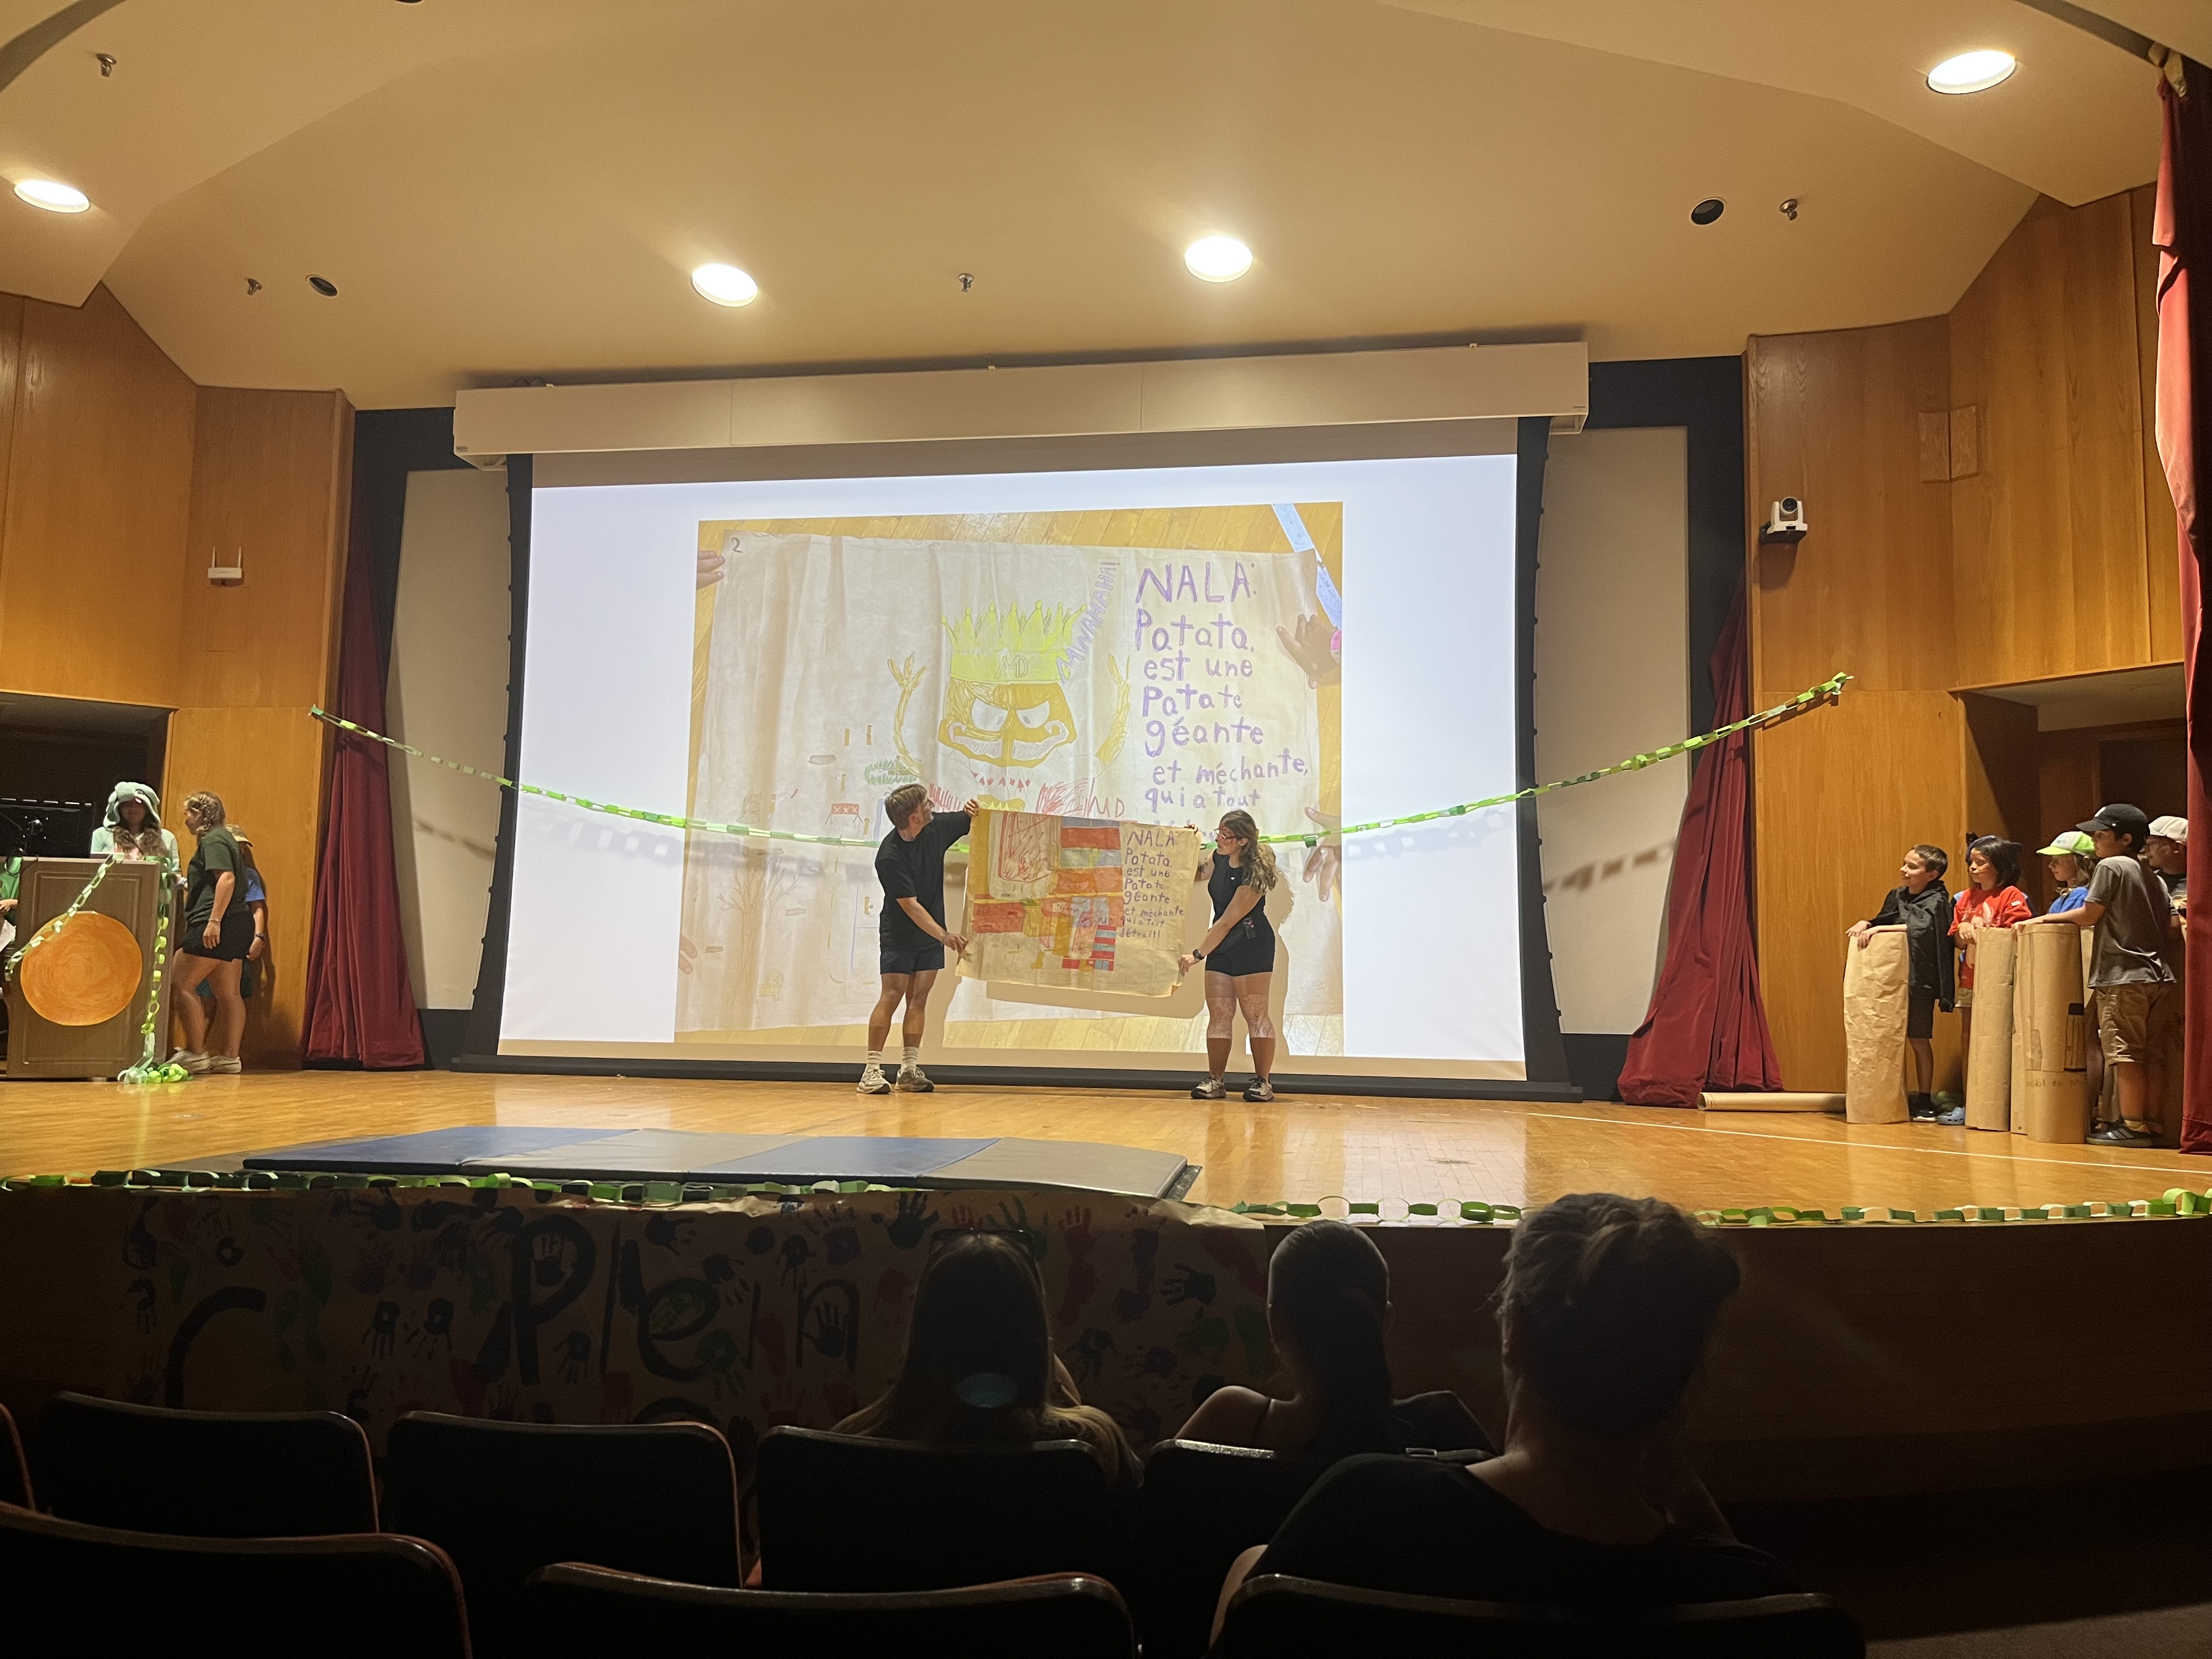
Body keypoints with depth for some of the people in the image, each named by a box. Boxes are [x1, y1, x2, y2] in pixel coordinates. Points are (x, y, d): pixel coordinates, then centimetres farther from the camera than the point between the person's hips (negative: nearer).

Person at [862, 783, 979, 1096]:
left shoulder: (938, 825, -6)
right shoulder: (888, 856, -24)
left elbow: (972, 822, 12)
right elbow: (910, 906, -25)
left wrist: (976, 813, -12)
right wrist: (945, 935, -30)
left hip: (932, 933, 6)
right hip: (898, 935, -6)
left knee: (919, 999, 5)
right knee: (892, 996, -10)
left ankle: (909, 1068, 7)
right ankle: (872, 1070, -8)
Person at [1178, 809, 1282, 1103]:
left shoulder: (1254, 875, -21)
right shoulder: (1217, 859, 1)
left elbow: (1227, 921, -21)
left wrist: (1198, 955, -19)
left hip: (1253, 945, -7)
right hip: (1221, 945, 7)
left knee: (1255, 1013, -4)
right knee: (1218, 1014, 3)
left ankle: (1263, 1081, 3)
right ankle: (1215, 1081, 6)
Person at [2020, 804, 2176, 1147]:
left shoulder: (2111, 866, -7)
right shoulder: (2153, 877, 16)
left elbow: (2089, 915, -8)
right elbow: (2166, 927, 17)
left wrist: (2044, 920, 5)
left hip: (2123, 977, -8)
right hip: (2158, 977, 8)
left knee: (2124, 1054, -6)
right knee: (2152, 1054, 7)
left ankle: (2132, 1125, -5)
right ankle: (2150, 1124, 9)